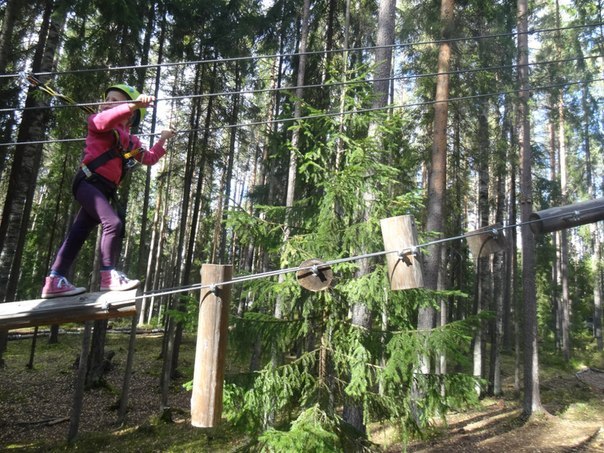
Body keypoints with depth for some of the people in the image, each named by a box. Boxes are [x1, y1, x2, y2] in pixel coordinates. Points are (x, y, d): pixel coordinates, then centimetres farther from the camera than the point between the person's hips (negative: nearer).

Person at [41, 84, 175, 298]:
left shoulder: (131, 140, 21)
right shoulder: (96, 121, 3)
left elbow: (149, 158, 30)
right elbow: (105, 119, -22)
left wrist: (162, 140, 28)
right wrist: (135, 104, -33)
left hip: (105, 189, 7)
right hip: (89, 181, -7)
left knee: (78, 233, 7)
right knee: (113, 222, -23)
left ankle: (55, 281, 12)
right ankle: (108, 275, -16)